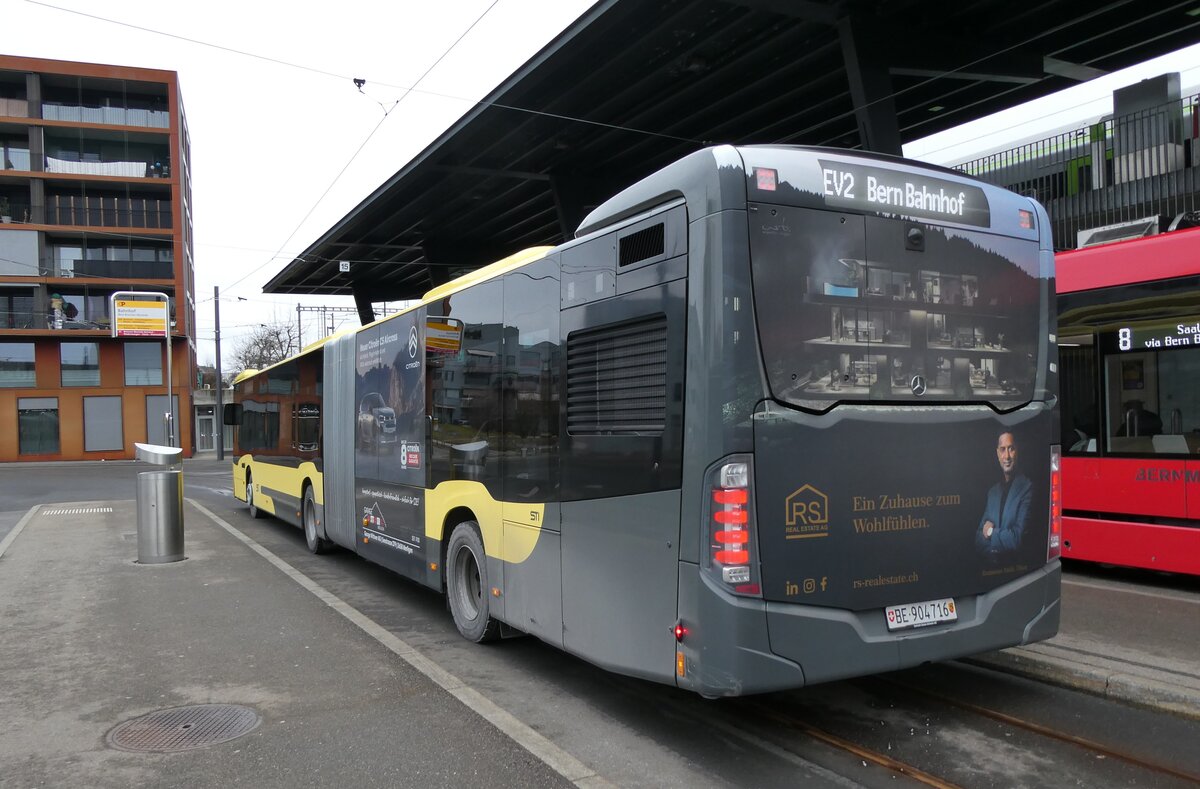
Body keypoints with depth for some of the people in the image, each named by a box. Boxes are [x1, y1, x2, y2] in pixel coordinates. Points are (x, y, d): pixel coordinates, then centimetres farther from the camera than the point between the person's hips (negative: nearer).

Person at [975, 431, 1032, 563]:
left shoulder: (1027, 487, -7)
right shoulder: (992, 491, 12)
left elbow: (1018, 538, -12)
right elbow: (979, 537, 10)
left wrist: (992, 532, 0)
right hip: (988, 562, 3)